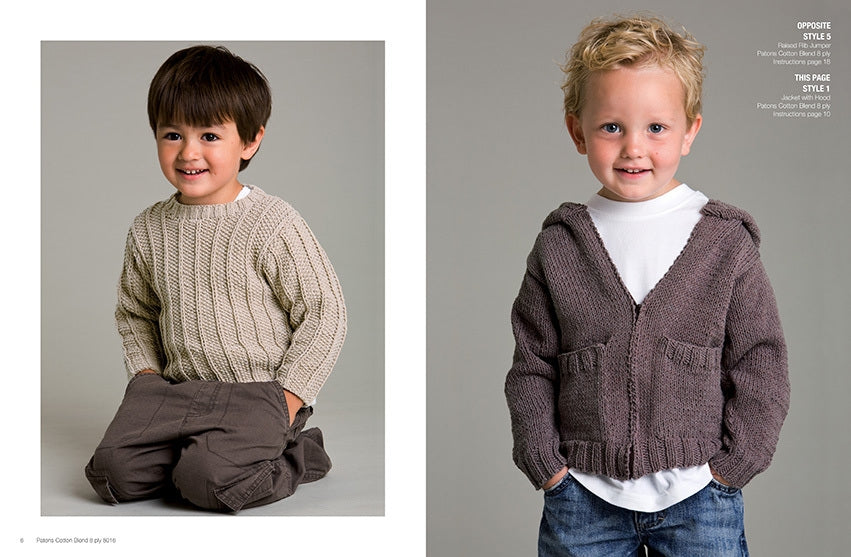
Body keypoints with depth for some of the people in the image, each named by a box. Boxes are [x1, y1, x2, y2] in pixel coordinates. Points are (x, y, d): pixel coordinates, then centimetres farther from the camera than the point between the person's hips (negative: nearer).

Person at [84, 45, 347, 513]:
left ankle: (293, 456, 2)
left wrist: (286, 400, -11)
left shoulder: (274, 225, -9)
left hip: (257, 392, -5)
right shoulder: (148, 230, 7)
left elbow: (324, 312, -6)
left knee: (206, 481, -26)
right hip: (175, 389, 5)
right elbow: (135, 313, 21)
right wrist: (147, 375, 5)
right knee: (113, 472, -15)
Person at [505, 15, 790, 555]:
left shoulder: (727, 241, -2)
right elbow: (532, 367, 4)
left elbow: (761, 366, 1)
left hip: (699, 495, 0)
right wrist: (545, 463, -3)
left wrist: (730, 464, -5)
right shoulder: (558, 246, 0)